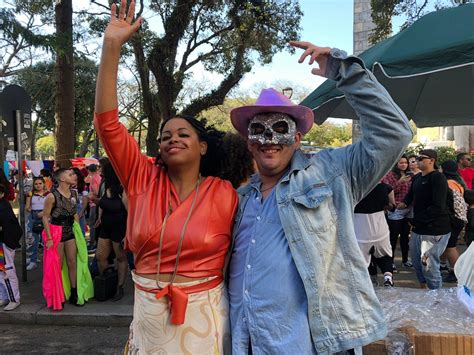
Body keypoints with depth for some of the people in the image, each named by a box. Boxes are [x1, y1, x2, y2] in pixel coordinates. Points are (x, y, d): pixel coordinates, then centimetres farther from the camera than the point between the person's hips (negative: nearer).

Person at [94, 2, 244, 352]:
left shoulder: (226, 194, -9)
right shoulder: (143, 179, -3)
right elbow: (106, 121, -10)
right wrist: (112, 46, -15)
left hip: (203, 316, -2)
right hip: (148, 313, 3)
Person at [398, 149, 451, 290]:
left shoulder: (437, 178, -14)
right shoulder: (417, 177, 11)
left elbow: (438, 206, -21)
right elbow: (411, 194, 18)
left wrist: (417, 219, -18)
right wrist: (404, 203, -4)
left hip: (435, 230, -8)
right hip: (419, 228, 9)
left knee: (429, 266, -6)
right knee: (416, 261, 19)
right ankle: (423, 288, 38)